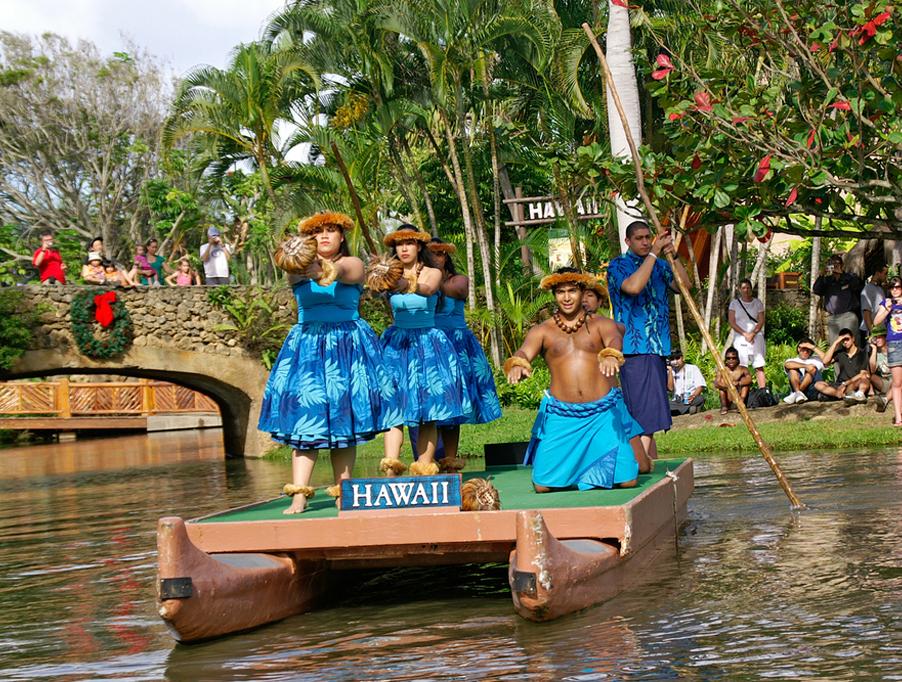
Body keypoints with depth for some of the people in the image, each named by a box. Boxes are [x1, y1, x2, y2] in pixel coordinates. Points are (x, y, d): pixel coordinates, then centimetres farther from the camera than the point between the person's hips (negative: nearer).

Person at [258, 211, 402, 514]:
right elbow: (292, 273, -18)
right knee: (303, 413, -8)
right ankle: (299, 494, -13)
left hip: (347, 345, -1)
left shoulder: (353, 264, 3)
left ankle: (343, 492, 4)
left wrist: (322, 271, -46)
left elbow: (342, 271, -22)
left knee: (344, 416, -1)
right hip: (307, 344, 1)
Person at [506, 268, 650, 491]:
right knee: (543, 486, -7)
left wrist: (611, 355, -39)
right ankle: (571, 465, 28)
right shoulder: (542, 331, 10)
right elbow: (524, 352, -8)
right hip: (560, 415, 1)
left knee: (627, 481, -8)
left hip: (603, 413, -1)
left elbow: (614, 339, -13)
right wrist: (517, 365, -34)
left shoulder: (601, 324, 8)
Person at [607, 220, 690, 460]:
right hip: (634, 350, -7)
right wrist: (654, 253, -20)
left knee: (649, 418, 14)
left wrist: (673, 256, -9)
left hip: (658, 349, 8)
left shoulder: (659, 265, 16)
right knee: (645, 418, -15)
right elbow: (633, 287, -25)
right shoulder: (618, 265, -4)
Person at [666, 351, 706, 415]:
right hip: (677, 402, 1)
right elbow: (670, 388, -4)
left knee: (700, 398, -36)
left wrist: (693, 396, -22)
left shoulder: (693, 368, 8)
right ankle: (691, 409, -33)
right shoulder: (670, 372, 12)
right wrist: (670, 371, -5)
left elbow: (700, 386, -2)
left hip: (691, 400, -1)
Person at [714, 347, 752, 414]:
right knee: (722, 380, -15)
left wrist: (738, 383, -41)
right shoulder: (722, 371, -1)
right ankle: (724, 406, -15)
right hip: (728, 402, 0)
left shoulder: (742, 369, -2)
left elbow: (749, 379, -22)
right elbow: (716, 384, -18)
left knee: (744, 380, -14)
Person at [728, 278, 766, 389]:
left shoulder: (757, 303, 10)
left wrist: (752, 334, -12)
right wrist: (745, 334, -9)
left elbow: (761, 321, 4)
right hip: (740, 338, 0)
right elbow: (732, 322, 2)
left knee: (759, 366, -7)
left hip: (756, 337, 0)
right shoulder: (735, 303, 8)